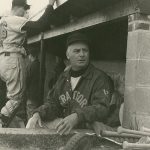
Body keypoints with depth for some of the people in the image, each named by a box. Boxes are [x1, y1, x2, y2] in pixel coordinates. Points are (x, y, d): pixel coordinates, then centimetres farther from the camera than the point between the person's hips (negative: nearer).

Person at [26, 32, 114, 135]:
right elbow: (53, 104, 16)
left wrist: (77, 117, -38)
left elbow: (102, 109, -21)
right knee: (32, 124, -11)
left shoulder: (100, 78, -8)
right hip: (63, 128, 5)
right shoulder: (64, 77, 15)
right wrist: (38, 114, -6)